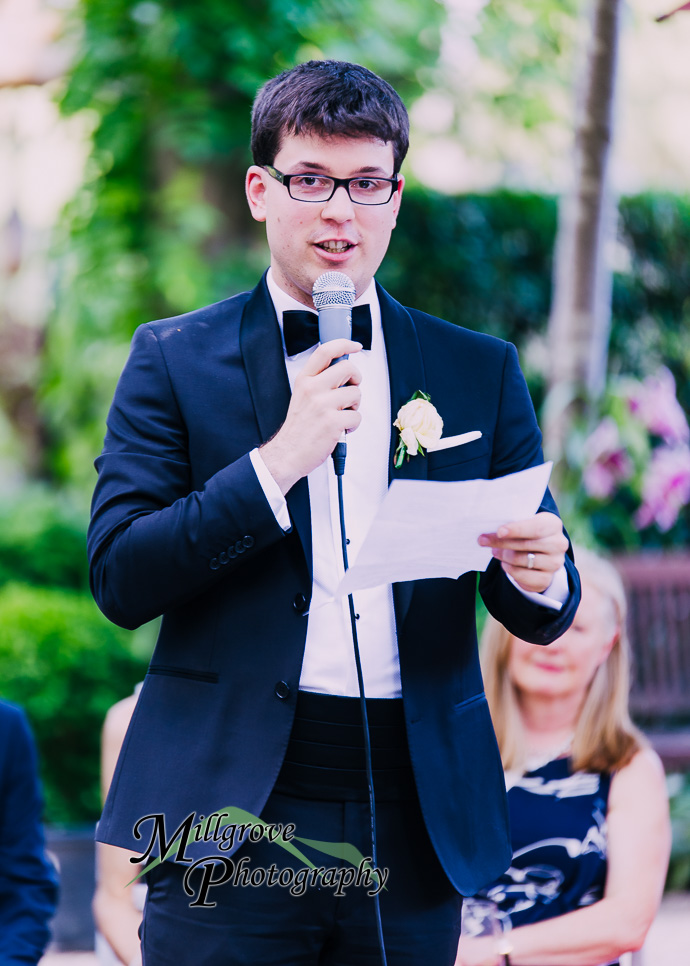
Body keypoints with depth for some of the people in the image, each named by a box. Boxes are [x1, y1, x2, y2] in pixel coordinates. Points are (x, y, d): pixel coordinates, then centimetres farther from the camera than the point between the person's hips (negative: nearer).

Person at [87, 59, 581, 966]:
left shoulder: (480, 371, 11)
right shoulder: (174, 359, 5)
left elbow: (541, 618, 10)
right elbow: (119, 579, -4)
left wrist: (539, 575, -14)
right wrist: (278, 461, -13)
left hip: (416, 823, 2)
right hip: (234, 814, -2)